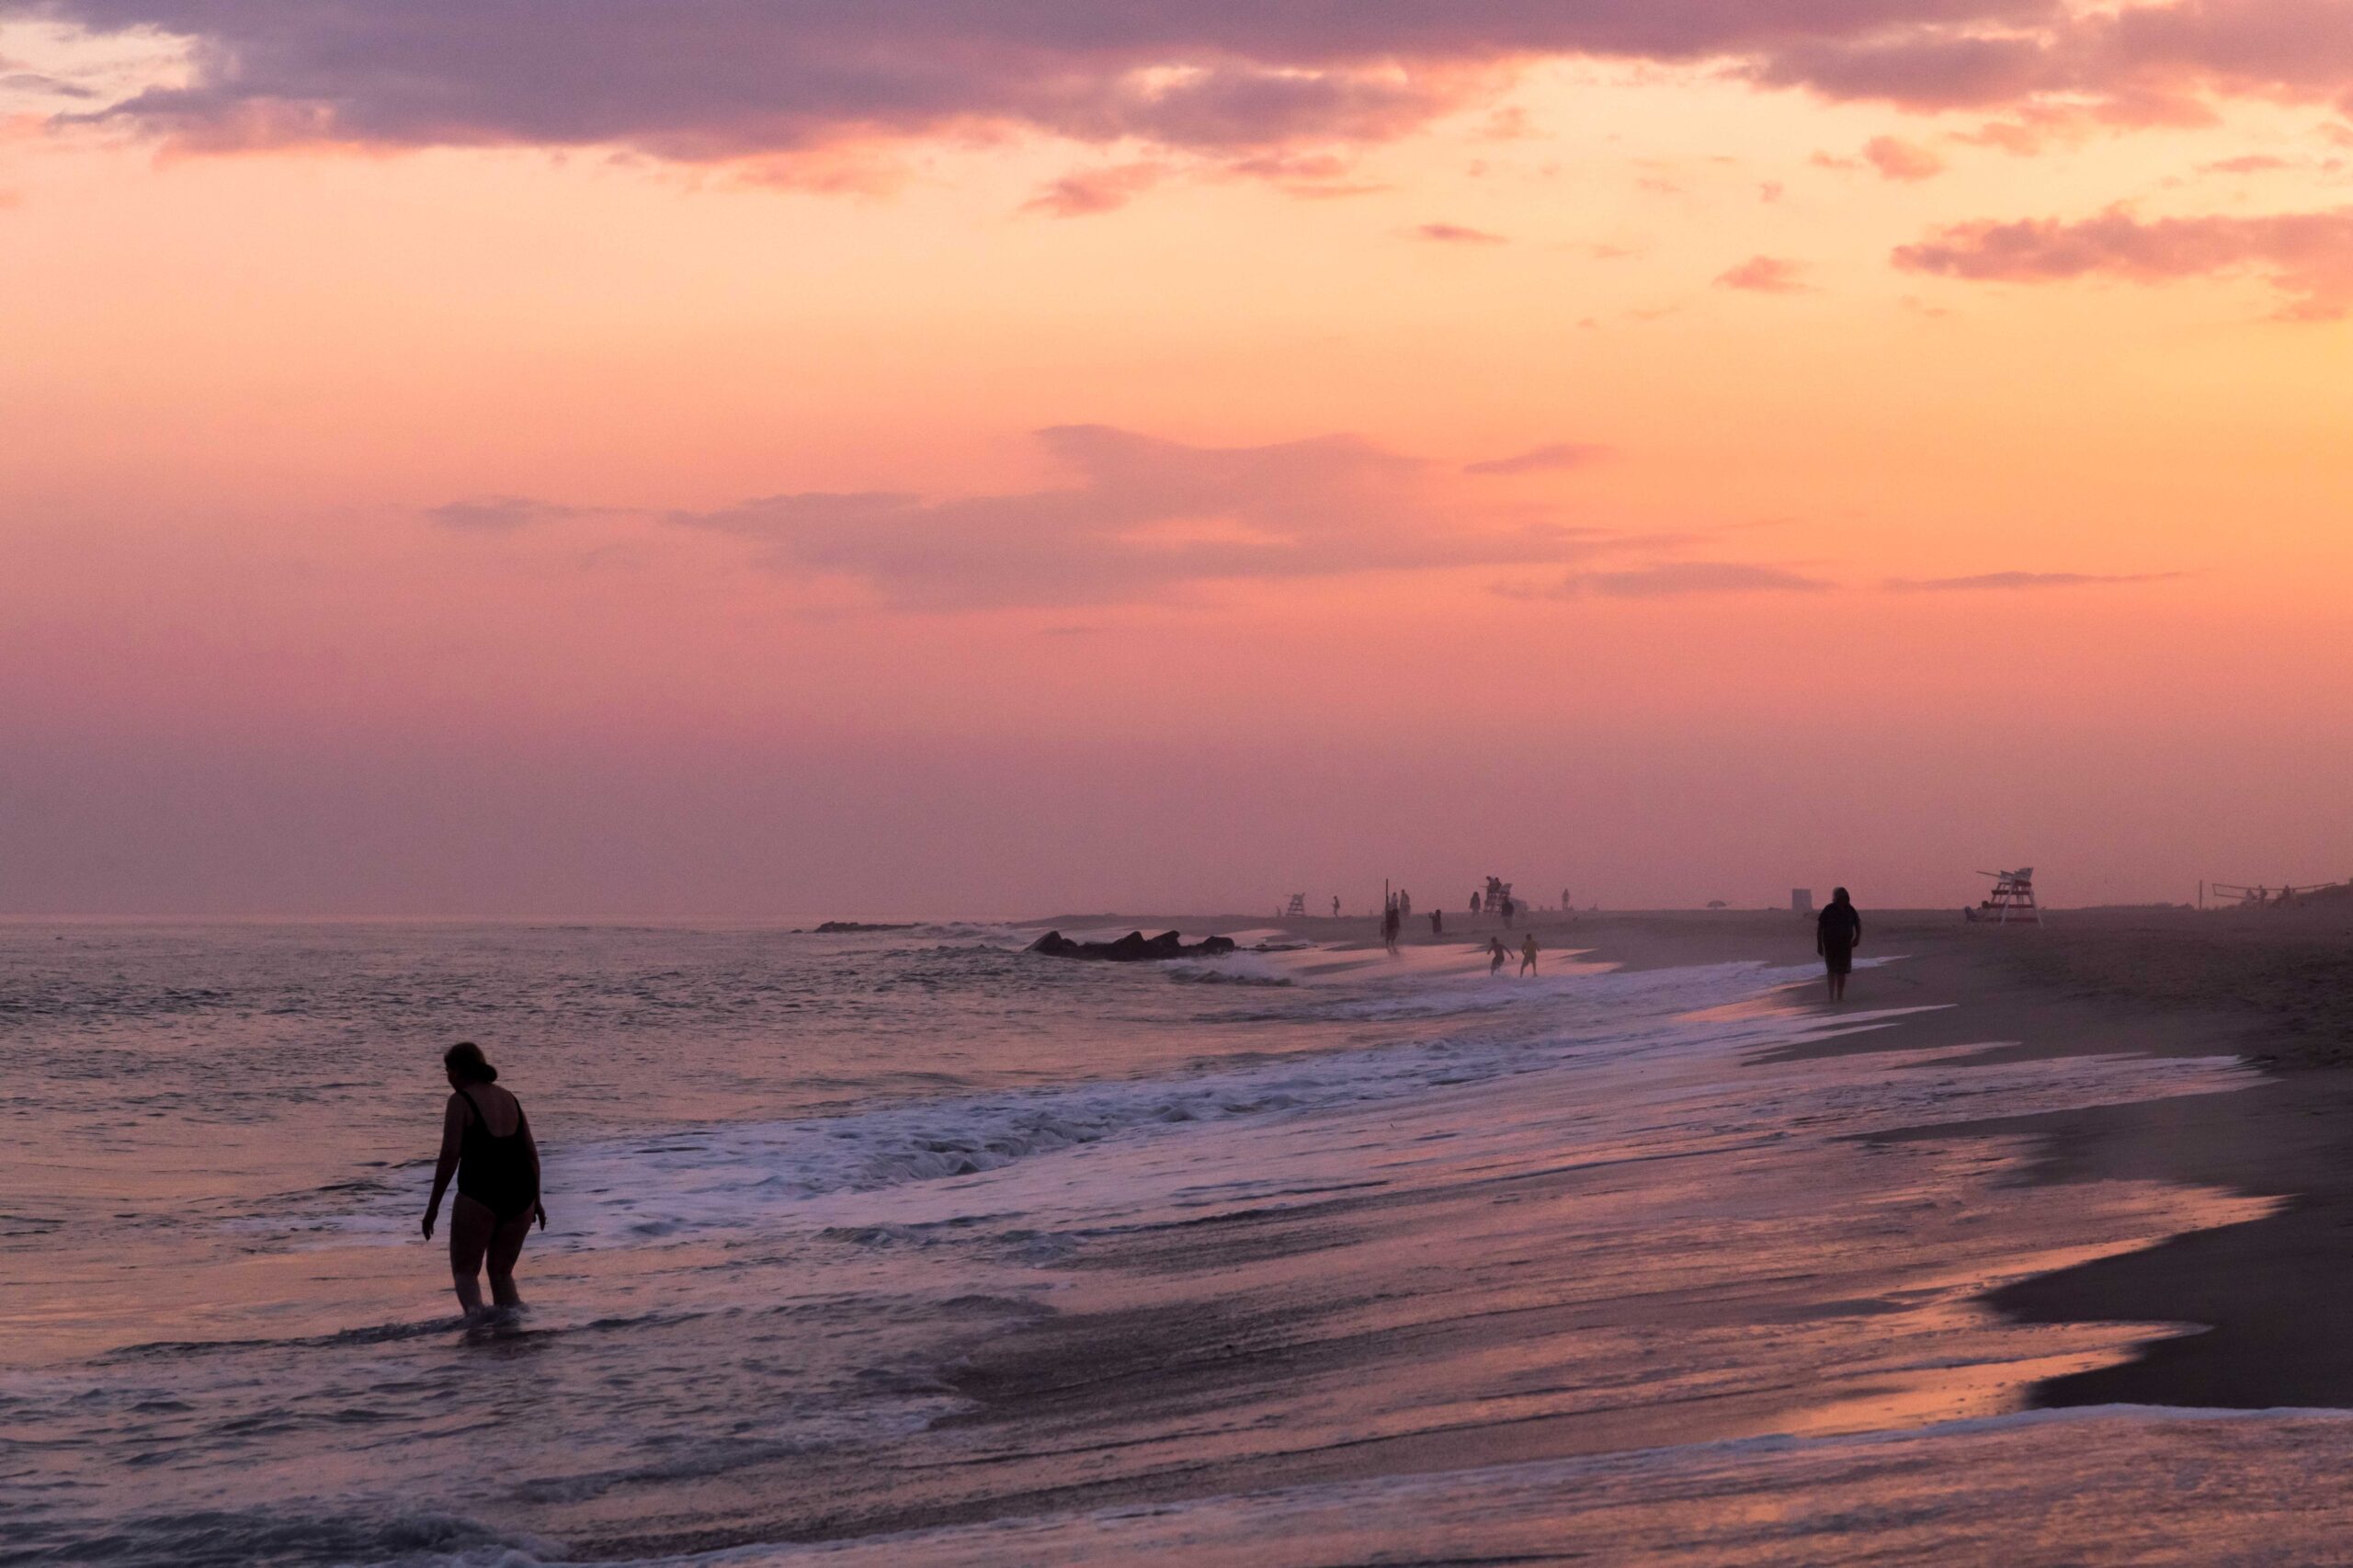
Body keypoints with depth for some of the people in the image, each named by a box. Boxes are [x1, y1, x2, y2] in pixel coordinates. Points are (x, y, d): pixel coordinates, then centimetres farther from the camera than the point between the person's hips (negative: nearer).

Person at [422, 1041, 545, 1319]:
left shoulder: (460, 1101, -4)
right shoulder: (508, 1099, 15)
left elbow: (450, 1156, -10)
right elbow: (531, 1153, 14)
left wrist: (433, 1205, -5)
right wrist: (536, 1200, 21)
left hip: (480, 1195, -6)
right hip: (520, 1194, 6)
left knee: (465, 1270, 4)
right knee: (501, 1272, 17)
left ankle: (475, 1312, -21)